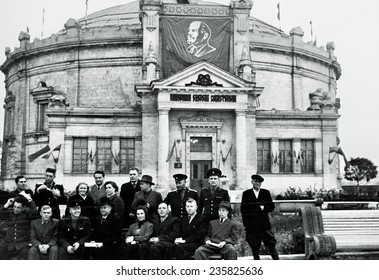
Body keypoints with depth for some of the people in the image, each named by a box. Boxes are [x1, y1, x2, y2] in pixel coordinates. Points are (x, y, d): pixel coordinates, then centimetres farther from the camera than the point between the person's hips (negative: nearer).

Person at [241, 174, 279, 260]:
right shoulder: (246, 193, 6)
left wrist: (263, 208, -12)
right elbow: (243, 209, 4)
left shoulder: (266, 193, 10)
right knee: (254, 246, 3)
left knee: (271, 243, -1)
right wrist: (246, 224, -4)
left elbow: (272, 206, 8)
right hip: (251, 224, -1)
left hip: (264, 223, 1)